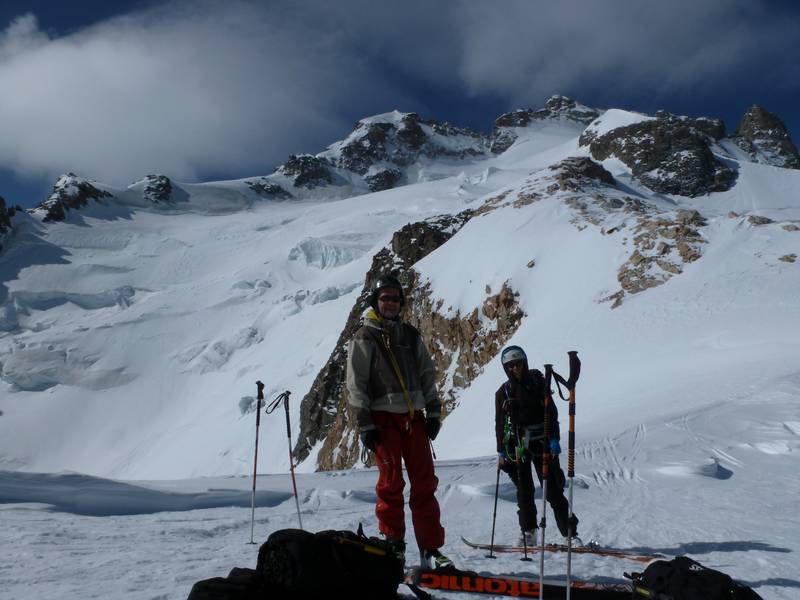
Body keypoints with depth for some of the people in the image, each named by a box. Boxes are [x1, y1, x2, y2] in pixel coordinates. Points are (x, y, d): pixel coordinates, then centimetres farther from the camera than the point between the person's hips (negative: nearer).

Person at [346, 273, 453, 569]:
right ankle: (393, 546, 13)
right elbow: (356, 384, -3)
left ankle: (430, 549, 6)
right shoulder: (364, 338, 1)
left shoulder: (410, 335, 15)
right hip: (384, 417, -4)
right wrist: (365, 424, -8)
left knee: (425, 484, 1)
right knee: (391, 483, 0)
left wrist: (433, 412, 9)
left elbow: (427, 374, 17)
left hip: (414, 416, 4)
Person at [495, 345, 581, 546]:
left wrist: (554, 439, -11)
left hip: (541, 442, -2)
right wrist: (501, 451, 4)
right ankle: (529, 533, 15)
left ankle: (570, 533, 2)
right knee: (524, 491, 4)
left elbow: (552, 412, -3)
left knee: (554, 490, -3)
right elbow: (500, 424, 7)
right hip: (517, 445, 2)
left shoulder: (537, 383, -1)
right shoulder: (503, 392, 4)